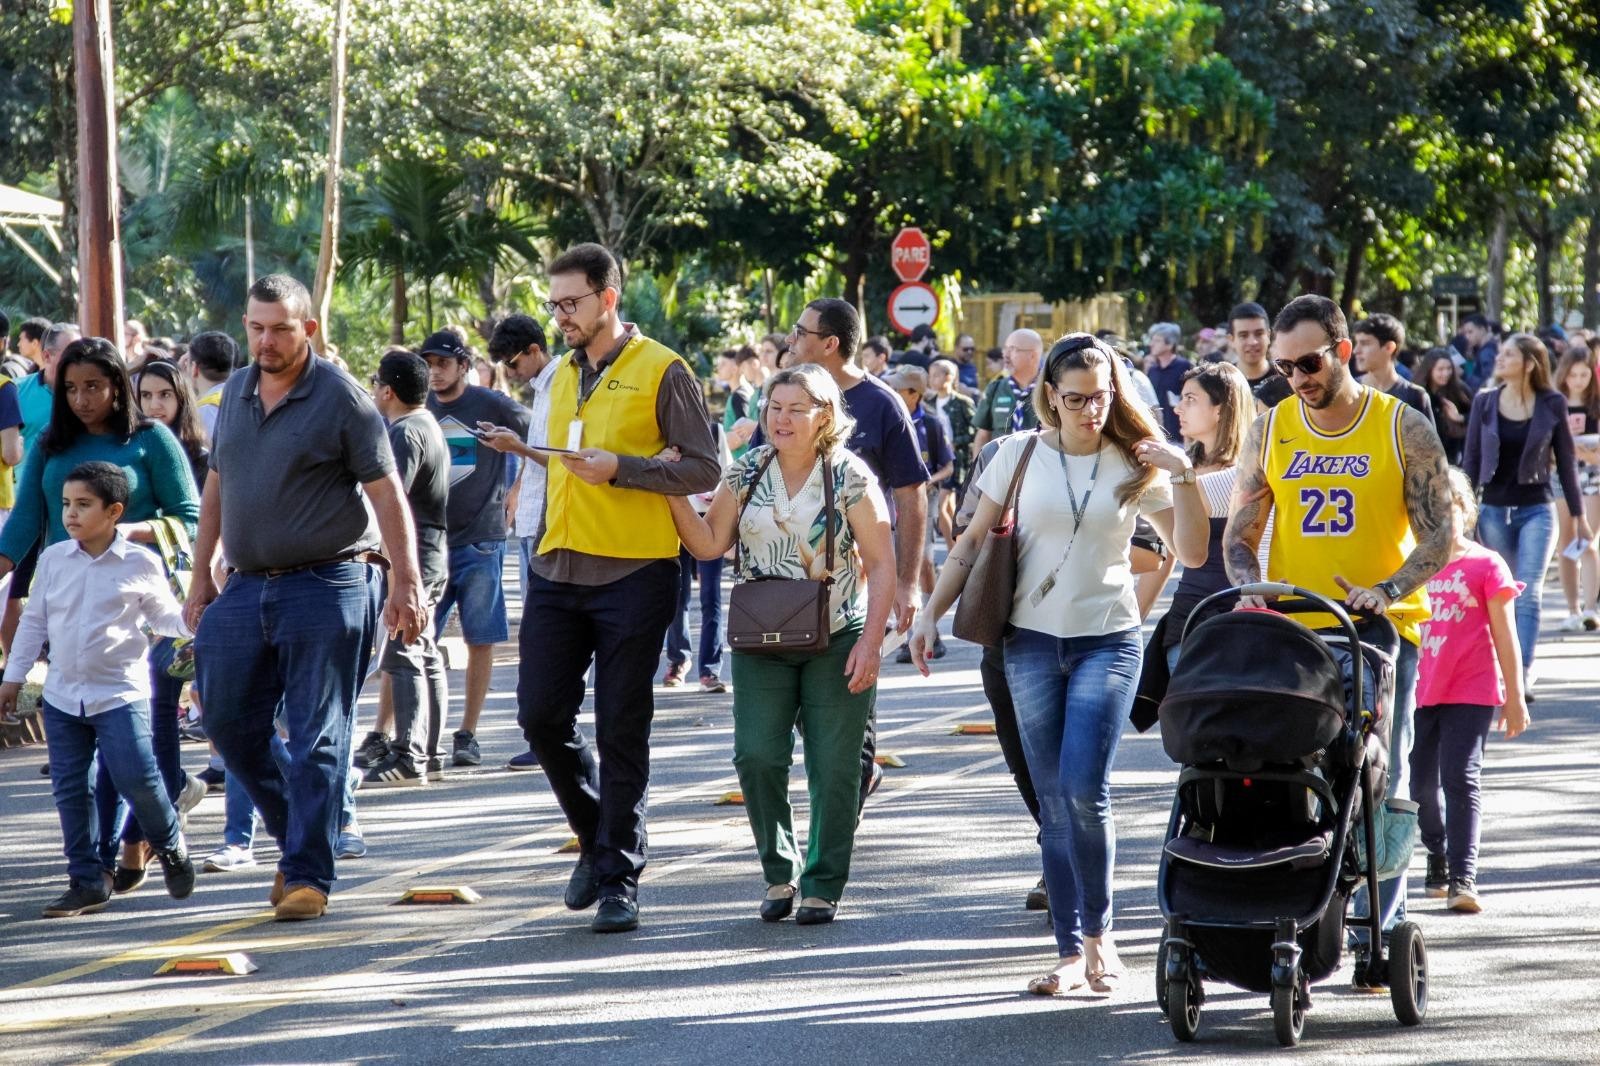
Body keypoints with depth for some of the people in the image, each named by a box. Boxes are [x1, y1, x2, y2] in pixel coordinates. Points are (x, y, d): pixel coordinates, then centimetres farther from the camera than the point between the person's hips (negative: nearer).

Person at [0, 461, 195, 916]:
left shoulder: (140, 564, -4)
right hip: (62, 695, 4)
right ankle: (87, 881, 11)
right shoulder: (53, 559, 4)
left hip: (120, 692, -4)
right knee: (69, 789, 3)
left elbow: (164, 617, 7)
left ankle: (170, 846, 16)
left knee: (136, 777, -13)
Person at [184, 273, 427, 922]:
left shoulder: (340, 398, -7)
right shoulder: (236, 393, 12)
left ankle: (308, 873, -3)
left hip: (326, 585, -7)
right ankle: (296, 835, 26)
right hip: (246, 588, 7)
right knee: (230, 725, 8)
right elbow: (216, 489, 20)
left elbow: (387, 494, -9)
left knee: (316, 736, -6)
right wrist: (201, 578, 17)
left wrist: (406, 586, -15)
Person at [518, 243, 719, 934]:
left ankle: (619, 876, 5)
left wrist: (619, 469, -18)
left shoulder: (661, 371, -5)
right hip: (558, 571, 6)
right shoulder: (564, 375, 15)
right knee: (542, 714, 0)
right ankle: (598, 837, 21)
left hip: (633, 573, -6)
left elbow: (704, 469, -9)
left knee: (621, 733, -2)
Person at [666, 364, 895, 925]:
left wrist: (869, 643, -12)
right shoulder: (746, 473, 5)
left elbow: (881, 566, -4)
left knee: (833, 768, -2)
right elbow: (709, 544, 5)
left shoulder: (850, 477, -5)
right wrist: (674, 493, -9)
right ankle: (780, 873, 9)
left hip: (836, 642, -2)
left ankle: (823, 885, 10)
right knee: (757, 758, -8)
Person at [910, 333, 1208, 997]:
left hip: (1108, 642, -2)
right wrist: (930, 614, 1)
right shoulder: (1021, 455, 3)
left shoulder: (1135, 465, 1)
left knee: (1083, 790, -16)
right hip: (1033, 642, 2)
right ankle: (1072, 953, 7)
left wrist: (1183, 477, -14)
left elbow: (1192, 553, -4)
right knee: (1053, 802, 2)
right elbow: (973, 542, 8)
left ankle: (1098, 935, 2)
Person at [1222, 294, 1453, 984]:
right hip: (1290, 633, 2)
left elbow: (1439, 538, -4)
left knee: (1379, 784, -3)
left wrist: (1386, 591, -21)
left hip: (1381, 630, -2)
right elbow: (1238, 536, 10)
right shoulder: (1269, 431, 6)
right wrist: (1252, 589, -11)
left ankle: (1379, 933, 3)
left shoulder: (1404, 430, -2)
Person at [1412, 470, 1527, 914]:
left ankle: (1463, 879, -14)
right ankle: (1439, 861, 30)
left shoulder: (1485, 565, -4)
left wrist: (1514, 695, -1)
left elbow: (1504, 635, -1)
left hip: (1472, 692, -5)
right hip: (1420, 691, 5)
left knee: (1460, 780, -11)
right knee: (1422, 782, 11)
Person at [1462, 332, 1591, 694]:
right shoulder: (1484, 402, 3)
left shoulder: (1552, 404, -1)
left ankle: (1523, 675, -20)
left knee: (1528, 594, -14)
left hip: (1536, 510, -2)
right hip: (1494, 511, 2)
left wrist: (1578, 516, 8)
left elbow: (1566, 461, 5)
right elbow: (1471, 459, 7)